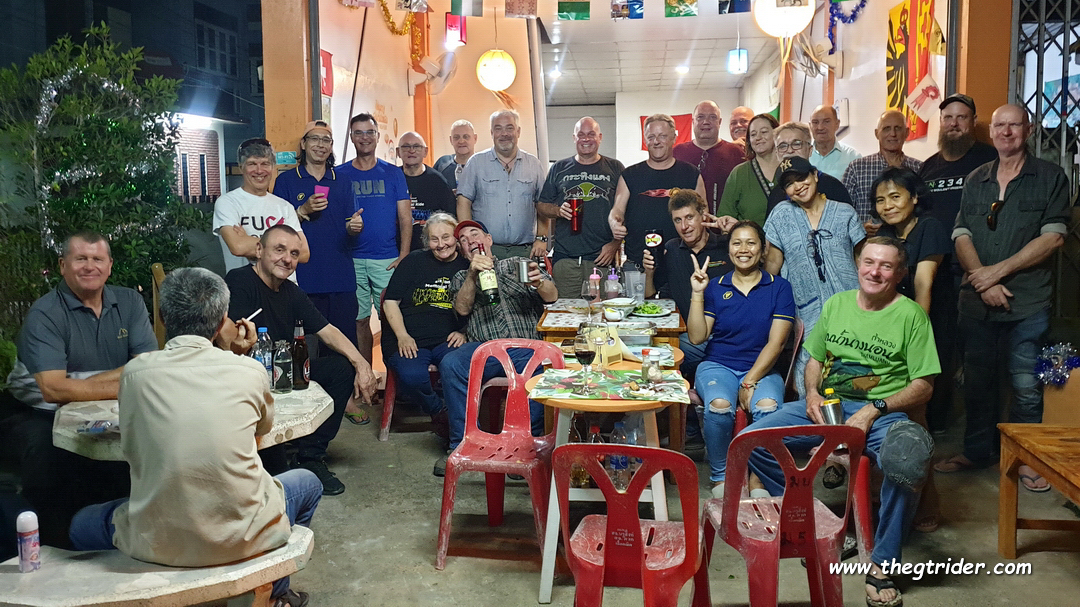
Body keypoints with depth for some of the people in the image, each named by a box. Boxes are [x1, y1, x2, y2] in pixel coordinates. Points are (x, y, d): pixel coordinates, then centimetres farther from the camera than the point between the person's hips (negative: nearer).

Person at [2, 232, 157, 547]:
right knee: (47, 455, -33)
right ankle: (55, 549, -11)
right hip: (40, 415, -3)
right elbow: (53, 390, -22)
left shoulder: (129, 302, 2)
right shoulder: (44, 314, -10)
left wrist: (81, 384, -19)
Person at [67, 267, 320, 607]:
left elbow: (130, 448, 11)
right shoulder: (250, 371, -6)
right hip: (242, 537, 0)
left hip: (157, 544, 1)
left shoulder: (135, 372, -5)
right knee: (308, 483, 30)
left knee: (83, 524, 32)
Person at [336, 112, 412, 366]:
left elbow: (405, 218, 5)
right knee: (359, 320, 4)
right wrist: (346, 227, -15)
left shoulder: (393, 173, 8)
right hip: (352, 260, 1)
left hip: (388, 259, 0)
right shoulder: (339, 174, 8)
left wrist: (403, 257, -5)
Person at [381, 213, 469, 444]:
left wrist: (464, 332, -3)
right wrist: (402, 336, -4)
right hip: (409, 340, 1)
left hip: (448, 340, 0)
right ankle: (438, 412, -1)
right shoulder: (414, 261, 13)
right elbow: (390, 302, 10)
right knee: (412, 376, -32)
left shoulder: (468, 266, 13)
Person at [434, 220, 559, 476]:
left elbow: (552, 296, 8)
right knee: (450, 364, -31)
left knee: (544, 367, -35)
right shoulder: (461, 278, 26)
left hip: (527, 346, -1)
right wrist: (473, 275, -10)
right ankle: (462, 444, -21)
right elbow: (462, 308, 5)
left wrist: (539, 281, -15)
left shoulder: (518, 265, 22)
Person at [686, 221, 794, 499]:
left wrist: (749, 383, -13)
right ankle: (720, 478, -12)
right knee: (719, 405, -33)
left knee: (768, 406, -35)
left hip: (762, 369, 0)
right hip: (718, 365, 1)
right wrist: (697, 294, -8)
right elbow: (696, 337, 0)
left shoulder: (779, 288, 5)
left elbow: (775, 343, -3)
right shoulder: (715, 287, 9)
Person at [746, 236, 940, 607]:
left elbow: (923, 386, -3)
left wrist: (873, 410, -16)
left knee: (908, 460, -39)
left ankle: (882, 565, -19)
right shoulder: (837, 304, 14)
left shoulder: (910, 315, 0)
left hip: (883, 411, -4)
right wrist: (812, 392, -1)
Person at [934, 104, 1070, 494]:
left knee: (1026, 383, -1)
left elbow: (1052, 238, -6)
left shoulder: (1050, 177, 3)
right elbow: (961, 235, 5)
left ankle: (1025, 457, 15)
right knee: (977, 377, 10)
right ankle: (977, 450, 24)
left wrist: (998, 270, -12)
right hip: (977, 299, 3)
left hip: (1029, 300, -3)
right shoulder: (975, 180, 13)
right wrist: (983, 281, -9)